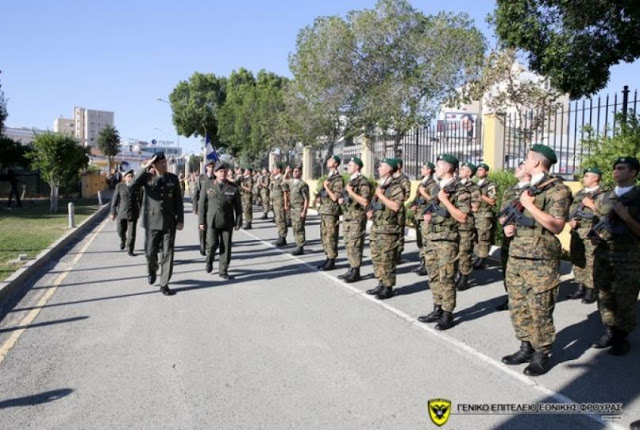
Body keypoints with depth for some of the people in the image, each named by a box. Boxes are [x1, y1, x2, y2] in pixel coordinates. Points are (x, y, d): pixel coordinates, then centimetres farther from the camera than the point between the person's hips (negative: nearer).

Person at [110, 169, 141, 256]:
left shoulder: (136, 186, 1)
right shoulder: (119, 186, -2)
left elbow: (139, 199, 9)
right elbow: (114, 200, 0)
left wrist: (140, 212, 9)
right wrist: (113, 213, -3)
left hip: (133, 213, 0)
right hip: (122, 213, 0)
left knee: (132, 233, -3)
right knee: (121, 231, 10)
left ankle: (130, 250, 7)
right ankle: (123, 241, 43)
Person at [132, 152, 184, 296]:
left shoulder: (173, 178, 3)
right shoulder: (147, 177, 0)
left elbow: (178, 200, 4)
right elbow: (133, 185, -20)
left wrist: (180, 219, 0)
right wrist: (143, 169, -21)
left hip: (169, 222, 1)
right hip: (152, 221, 0)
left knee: (167, 253, 1)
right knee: (151, 251, 4)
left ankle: (164, 284, 11)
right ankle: (152, 271, 37)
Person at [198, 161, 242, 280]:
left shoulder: (233, 187, 1)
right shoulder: (208, 185, 1)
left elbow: (238, 206, 5)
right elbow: (202, 204, 3)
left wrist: (238, 222, 2)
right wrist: (201, 221, 0)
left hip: (227, 222, 1)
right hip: (211, 221, -1)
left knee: (226, 247, 2)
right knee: (212, 243, -9)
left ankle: (223, 271, 15)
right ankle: (209, 261, 24)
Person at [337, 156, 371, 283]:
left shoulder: (363, 182, -12)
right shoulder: (350, 181, 16)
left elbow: (365, 202, -20)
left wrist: (351, 192, -20)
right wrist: (342, 199, 8)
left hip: (357, 218, -9)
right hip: (347, 217, 9)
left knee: (355, 245, -5)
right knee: (348, 244, 12)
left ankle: (356, 272, 3)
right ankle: (351, 269, 21)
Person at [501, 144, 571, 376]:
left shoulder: (558, 190, -8)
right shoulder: (527, 188, 17)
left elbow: (556, 226, -18)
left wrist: (529, 205, -17)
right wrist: (509, 226, 7)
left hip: (540, 261, -8)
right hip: (516, 256, 8)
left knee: (539, 310, -1)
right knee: (517, 306, 13)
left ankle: (542, 355, 13)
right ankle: (526, 347, 26)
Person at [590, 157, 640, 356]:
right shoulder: (603, 197, 10)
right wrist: (594, 236, 2)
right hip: (602, 254, 4)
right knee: (604, 296, 9)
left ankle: (622, 338, 16)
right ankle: (609, 332, 23)